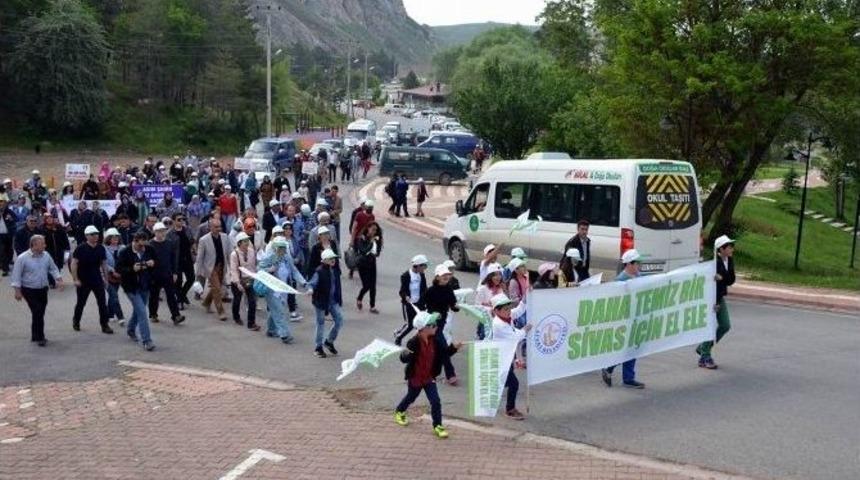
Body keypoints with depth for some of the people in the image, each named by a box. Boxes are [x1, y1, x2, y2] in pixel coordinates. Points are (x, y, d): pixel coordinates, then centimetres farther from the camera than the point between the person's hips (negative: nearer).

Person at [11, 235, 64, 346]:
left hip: (43, 290, 5)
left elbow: (53, 269, 12)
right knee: (37, 312, -11)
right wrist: (17, 291, -13)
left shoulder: (46, 256, 1)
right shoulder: (22, 258, -14)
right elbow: (16, 275, -10)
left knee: (39, 313, 11)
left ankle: (35, 336, 26)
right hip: (29, 291, -5)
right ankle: (39, 338, -1)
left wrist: (58, 279, -3)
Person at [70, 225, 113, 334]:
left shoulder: (101, 248, 2)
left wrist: (106, 278, 8)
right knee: (81, 303, 12)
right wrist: (76, 279, -13)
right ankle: (76, 322, 34)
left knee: (102, 303, -3)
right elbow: (73, 264, -9)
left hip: (97, 280, 3)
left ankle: (104, 325, 2)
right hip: (83, 281, -3)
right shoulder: (80, 248, -10)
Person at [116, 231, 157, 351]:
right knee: (142, 312, -12)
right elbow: (118, 268, -12)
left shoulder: (149, 250, 0)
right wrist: (132, 269, -27)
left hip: (145, 286, 6)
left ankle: (130, 329, 46)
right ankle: (146, 340, -9)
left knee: (138, 310, 21)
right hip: (131, 287, -5)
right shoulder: (125, 253, -13)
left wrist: (153, 264, -12)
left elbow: (156, 263, 12)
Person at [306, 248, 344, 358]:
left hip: (334, 301, 6)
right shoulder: (320, 271, -16)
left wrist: (340, 300, 18)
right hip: (321, 301, -6)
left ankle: (329, 341, 23)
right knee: (321, 324, 5)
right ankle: (318, 347, 20)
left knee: (340, 320, 2)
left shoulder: (335, 270, 4)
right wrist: (311, 289, -47)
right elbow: (312, 282, -24)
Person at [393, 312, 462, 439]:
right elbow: (403, 359, -26)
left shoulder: (434, 340, -7)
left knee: (435, 401, -3)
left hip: (429, 377, 4)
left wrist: (453, 348, -6)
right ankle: (399, 412, 50)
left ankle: (437, 426, 9)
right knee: (411, 397, 20)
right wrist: (406, 354, -49)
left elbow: (442, 354, 5)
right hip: (415, 377, -4)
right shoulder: (414, 342, -26)